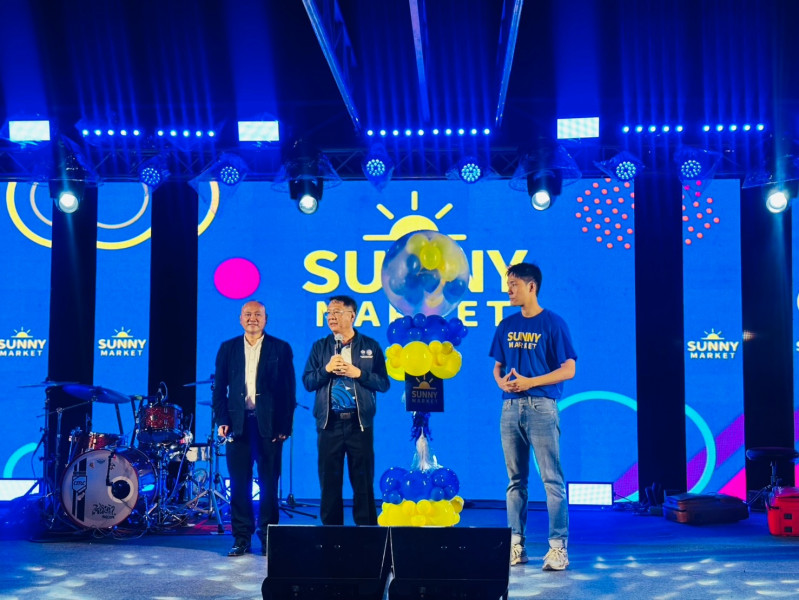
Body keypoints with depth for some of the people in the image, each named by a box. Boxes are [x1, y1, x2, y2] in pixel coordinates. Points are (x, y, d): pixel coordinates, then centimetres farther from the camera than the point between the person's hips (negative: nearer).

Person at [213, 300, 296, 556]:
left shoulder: (281, 349, 3)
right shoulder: (227, 348, 10)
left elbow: (289, 390, 0)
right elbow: (219, 388, 8)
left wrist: (285, 426, -6)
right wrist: (222, 420, -3)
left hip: (269, 424, -2)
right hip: (238, 424, 2)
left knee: (269, 484, 3)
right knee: (239, 484, 3)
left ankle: (268, 538, 13)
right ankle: (241, 538, 12)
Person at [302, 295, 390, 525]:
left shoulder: (370, 346, 5)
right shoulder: (320, 347, 10)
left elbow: (384, 383, 1)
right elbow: (307, 382, 4)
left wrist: (358, 373, -11)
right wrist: (326, 369, -12)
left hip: (360, 423, -1)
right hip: (329, 423, 2)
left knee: (363, 482, 2)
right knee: (329, 482, 6)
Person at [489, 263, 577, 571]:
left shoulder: (553, 323, -3)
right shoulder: (507, 325, 13)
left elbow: (568, 369, -6)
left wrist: (530, 382, -14)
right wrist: (501, 380, -4)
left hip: (541, 407, -5)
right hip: (510, 407, 6)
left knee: (552, 479, -6)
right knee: (516, 479, 9)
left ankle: (558, 546, -3)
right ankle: (516, 545, 15)